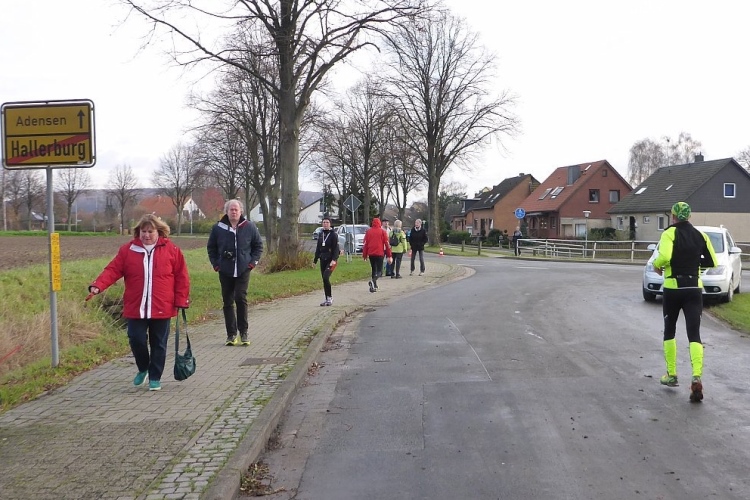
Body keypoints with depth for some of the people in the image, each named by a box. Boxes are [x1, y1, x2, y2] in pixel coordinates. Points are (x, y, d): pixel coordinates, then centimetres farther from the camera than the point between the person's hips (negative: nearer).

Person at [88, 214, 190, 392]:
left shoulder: (171, 250, -1)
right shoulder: (127, 250, 3)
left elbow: (181, 277, 0)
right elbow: (112, 270, -3)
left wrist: (181, 301, -3)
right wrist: (98, 286, -19)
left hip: (162, 309, -1)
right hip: (135, 308, 1)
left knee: (158, 344, 7)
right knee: (136, 340, 1)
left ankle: (155, 377, 22)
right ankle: (143, 369, 29)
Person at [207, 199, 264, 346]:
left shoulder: (249, 227, 0)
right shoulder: (218, 228, 1)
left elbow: (258, 245, 10)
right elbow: (211, 247, 12)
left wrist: (253, 261, 1)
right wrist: (216, 264, 3)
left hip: (243, 270, -1)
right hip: (225, 272, 2)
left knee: (241, 299, -10)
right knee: (228, 302, 5)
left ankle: (243, 332, 2)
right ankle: (231, 334, 13)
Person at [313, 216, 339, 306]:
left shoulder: (333, 234, -6)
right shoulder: (321, 234, 12)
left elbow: (336, 248, -11)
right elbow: (318, 248, 18)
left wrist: (334, 260, -22)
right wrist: (315, 259, 16)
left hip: (330, 260, -6)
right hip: (323, 259, 6)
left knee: (326, 277, -19)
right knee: (324, 279, 7)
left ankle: (330, 297, -5)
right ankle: (327, 299, 15)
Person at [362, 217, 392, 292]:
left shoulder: (368, 231, 6)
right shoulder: (382, 231, -1)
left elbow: (365, 244, 5)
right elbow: (387, 244, -2)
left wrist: (365, 255, 10)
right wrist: (389, 255, 2)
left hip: (371, 254, 3)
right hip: (379, 253, -3)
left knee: (374, 269, 18)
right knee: (379, 271, 0)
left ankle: (374, 286, 18)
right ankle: (373, 281, -27)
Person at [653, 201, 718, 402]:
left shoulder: (670, 233, -7)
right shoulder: (700, 235, 7)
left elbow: (664, 256, -24)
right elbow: (712, 262, 10)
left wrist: (656, 265, -4)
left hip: (673, 289, -3)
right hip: (694, 289, 3)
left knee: (669, 332, 16)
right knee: (694, 334, -2)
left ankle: (671, 375, 21)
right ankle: (697, 377, -21)